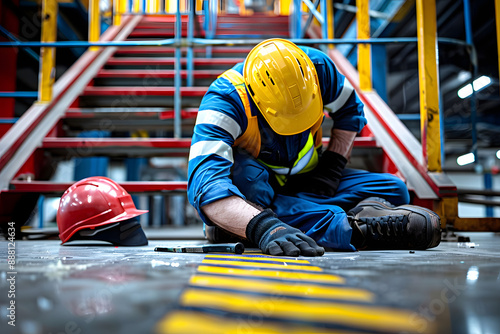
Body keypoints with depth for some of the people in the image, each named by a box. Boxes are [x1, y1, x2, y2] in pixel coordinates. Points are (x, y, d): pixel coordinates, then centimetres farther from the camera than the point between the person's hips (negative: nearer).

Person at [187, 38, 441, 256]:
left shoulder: (316, 66, -18)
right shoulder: (225, 100, -30)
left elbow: (350, 111, 3)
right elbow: (205, 184, -44)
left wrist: (332, 167, -10)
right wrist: (262, 228, -60)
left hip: (303, 181, 5)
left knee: (393, 190, -11)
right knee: (241, 177, -41)